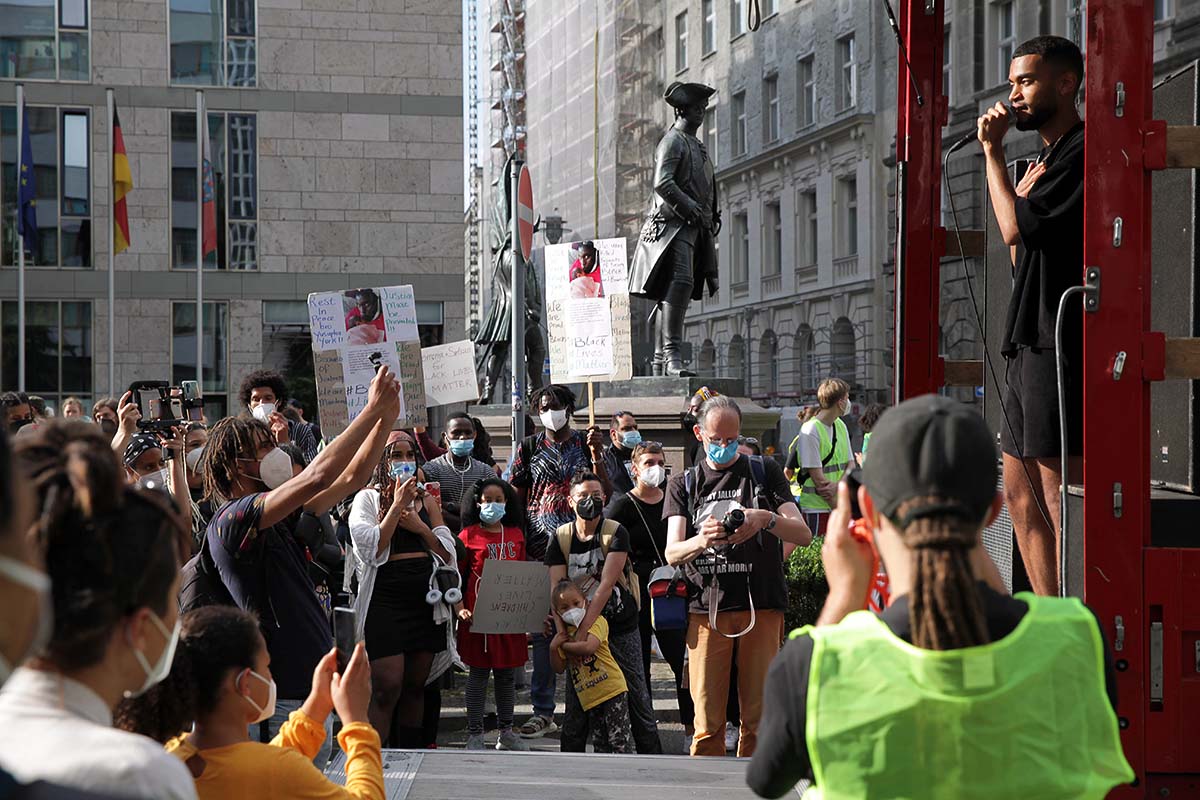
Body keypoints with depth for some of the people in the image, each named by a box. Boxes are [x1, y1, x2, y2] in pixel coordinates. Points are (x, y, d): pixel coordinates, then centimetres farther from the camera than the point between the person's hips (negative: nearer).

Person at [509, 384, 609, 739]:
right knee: (543, 631, 1)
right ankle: (543, 712, 5)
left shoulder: (586, 444, 9)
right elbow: (514, 497, 8)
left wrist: (595, 454, -10)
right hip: (541, 551, 1)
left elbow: (605, 495, 2)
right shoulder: (529, 448, 10)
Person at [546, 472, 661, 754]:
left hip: (621, 628, -2)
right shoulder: (561, 538, 1)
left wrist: (582, 631, -27)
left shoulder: (616, 533, -9)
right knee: (576, 703, 4)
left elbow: (606, 585, -19)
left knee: (637, 696, 2)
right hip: (580, 627, 2)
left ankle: (652, 758, 12)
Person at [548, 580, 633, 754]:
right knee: (601, 741, 13)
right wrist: (553, 648, -5)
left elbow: (589, 647, -25)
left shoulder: (597, 621, -7)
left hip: (611, 689, -6)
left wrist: (565, 645, -10)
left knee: (619, 738, -10)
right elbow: (559, 668, 12)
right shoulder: (566, 633, 13)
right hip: (589, 698, 7)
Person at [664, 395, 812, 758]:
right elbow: (672, 553, 3)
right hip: (705, 609, 0)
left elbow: (804, 535, 3)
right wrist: (701, 540, -21)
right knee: (708, 721, -3)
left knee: (758, 719, -1)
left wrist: (766, 519, -19)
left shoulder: (764, 472, 13)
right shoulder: (684, 484, 16)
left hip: (761, 608, 0)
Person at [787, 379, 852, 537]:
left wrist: (837, 486, -14)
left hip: (837, 505, 7)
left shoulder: (841, 426, 12)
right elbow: (818, 479, -15)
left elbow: (850, 466, 8)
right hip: (815, 508, -7)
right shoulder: (810, 431, -12)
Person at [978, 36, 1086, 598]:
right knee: (1021, 495, 10)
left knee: (1061, 500, -11)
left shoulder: (1082, 152, -10)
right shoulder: (1049, 158, 21)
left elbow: (1017, 229, -17)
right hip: (1030, 346, 11)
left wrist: (993, 152, -6)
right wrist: (1024, 188, 9)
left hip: (1060, 346, -11)